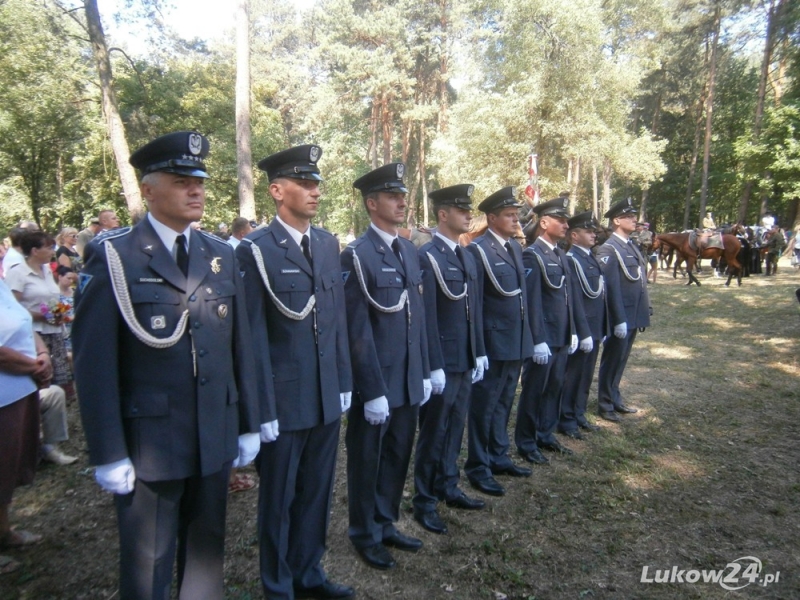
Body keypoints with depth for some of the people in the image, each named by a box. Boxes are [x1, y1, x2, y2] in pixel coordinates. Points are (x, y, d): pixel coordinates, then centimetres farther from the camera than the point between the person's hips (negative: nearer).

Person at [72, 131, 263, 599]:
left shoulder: (222, 256, 5)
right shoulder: (113, 257, -9)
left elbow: (241, 346, 5)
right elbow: (95, 362, -10)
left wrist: (249, 425, 7)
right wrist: (108, 453, -10)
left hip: (216, 438, 4)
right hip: (148, 442, -4)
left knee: (207, 552, 20)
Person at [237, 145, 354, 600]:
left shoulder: (329, 243, 7)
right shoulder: (256, 250, -10)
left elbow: (338, 318, 8)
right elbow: (255, 333, -11)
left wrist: (344, 382, 7)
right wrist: (262, 404, -10)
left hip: (328, 395, 5)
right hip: (284, 399, -5)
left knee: (317, 492, 19)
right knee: (278, 499, 15)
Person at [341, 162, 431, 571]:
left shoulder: (410, 251, 9)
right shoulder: (357, 256, -14)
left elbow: (418, 316, 10)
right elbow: (359, 331, -16)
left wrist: (424, 372, 10)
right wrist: (373, 390, -15)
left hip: (408, 381, 7)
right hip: (375, 383, -6)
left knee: (397, 457, 19)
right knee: (367, 460, 13)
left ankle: (386, 525, 39)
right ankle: (365, 535, 33)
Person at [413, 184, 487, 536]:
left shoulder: (467, 257, 12)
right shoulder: (427, 257, -14)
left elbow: (475, 309, 13)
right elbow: (427, 316, -17)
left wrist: (479, 354, 11)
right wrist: (434, 366, -18)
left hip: (466, 361, 7)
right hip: (442, 362, -7)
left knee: (455, 428, 18)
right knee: (434, 432, 5)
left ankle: (447, 488, 34)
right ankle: (424, 501, 21)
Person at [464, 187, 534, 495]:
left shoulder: (515, 247, 11)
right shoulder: (478, 250, -13)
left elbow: (521, 292, 14)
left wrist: (526, 337, 13)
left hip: (517, 341, 8)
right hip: (493, 342, -7)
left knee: (503, 403, 19)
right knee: (484, 405, 6)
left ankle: (498, 457, 35)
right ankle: (478, 467, 20)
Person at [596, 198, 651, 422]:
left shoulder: (632, 246, 13)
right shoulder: (609, 249, -15)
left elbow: (640, 282, 16)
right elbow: (611, 287, -20)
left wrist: (646, 309, 13)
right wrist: (619, 320, -21)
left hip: (634, 316, 8)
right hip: (620, 317, -8)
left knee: (621, 359, 17)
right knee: (612, 360, 4)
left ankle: (615, 398, 31)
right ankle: (605, 404, 17)